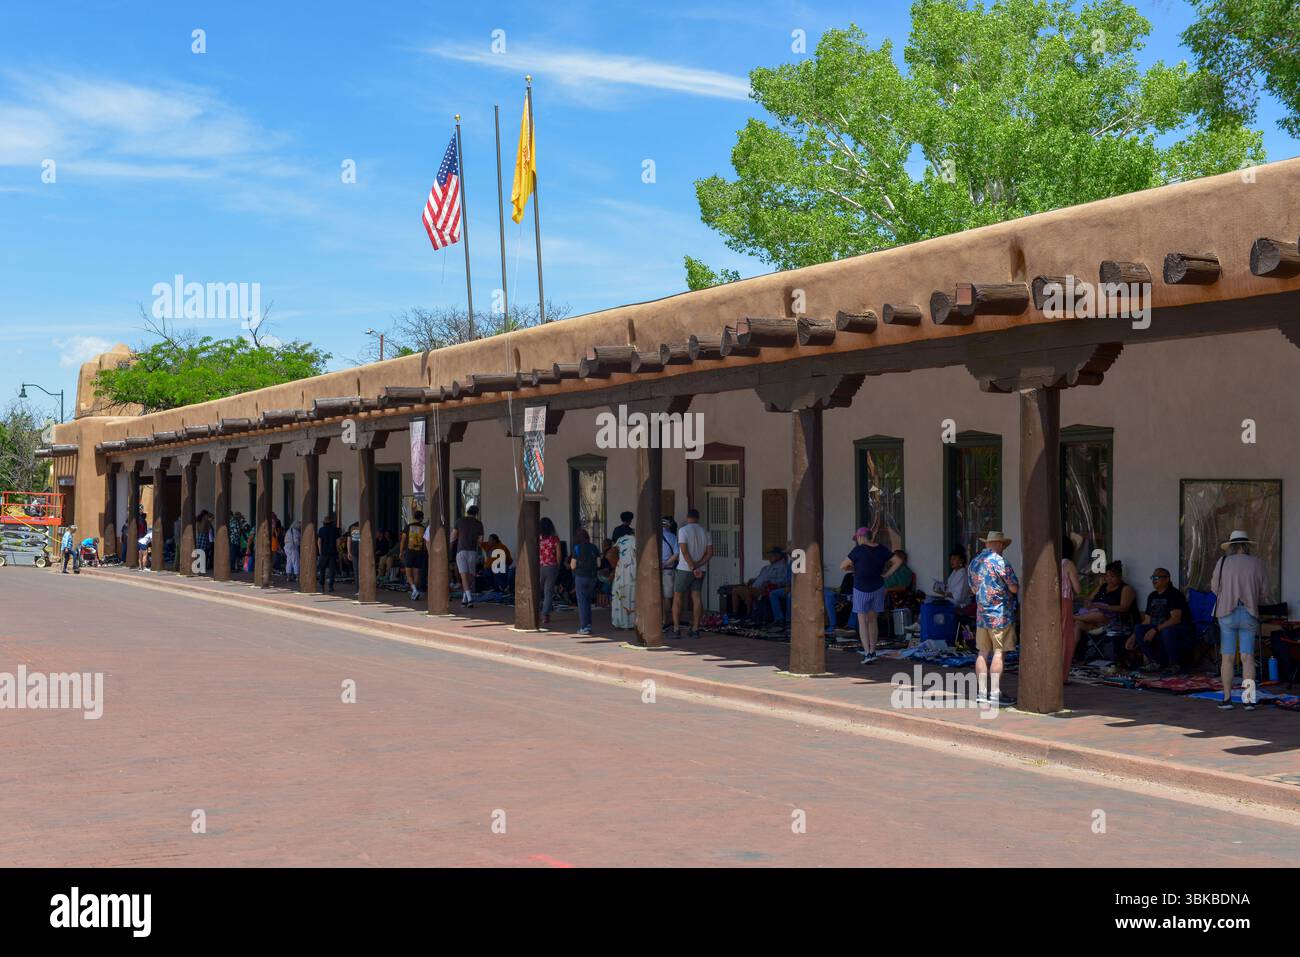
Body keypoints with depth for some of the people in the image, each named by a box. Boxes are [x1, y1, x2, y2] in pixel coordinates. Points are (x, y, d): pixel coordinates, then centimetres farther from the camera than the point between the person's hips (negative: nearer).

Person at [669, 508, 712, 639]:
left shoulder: (683, 530, -9)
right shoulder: (704, 532, 7)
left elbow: (684, 551, -17)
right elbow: (710, 552, 2)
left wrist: (693, 567, -16)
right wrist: (698, 565, -5)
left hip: (685, 569, -5)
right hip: (700, 570, 5)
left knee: (677, 598, 2)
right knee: (697, 597, 5)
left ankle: (676, 629, -3)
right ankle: (695, 629, 4)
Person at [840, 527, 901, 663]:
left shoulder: (859, 550, -15)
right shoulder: (882, 549, 0)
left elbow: (843, 566, -13)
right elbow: (898, 561, -3)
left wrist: (853, 569, 7)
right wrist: (886, 574, -1)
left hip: (862, 590, -5)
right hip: (878, 589, 5)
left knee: (862, 622, 1)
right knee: (872, 620, 16)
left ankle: (867, 653, -8)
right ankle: (872, 651, 18)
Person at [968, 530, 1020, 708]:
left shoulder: (975, 562, 10)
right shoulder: (999, 561, -13)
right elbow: (1014, 588, -11)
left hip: (981, 613, 7)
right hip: (1000, 614, -7)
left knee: (982, 652, 9)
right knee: (998, 653, -3)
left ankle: (981, 693, 9)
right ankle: (994, 694, -4)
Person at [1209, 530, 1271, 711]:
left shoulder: (1223, 562, -3)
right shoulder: (1259, 565, 2)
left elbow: (1215, 588, 6)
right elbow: (1264, 595, 6)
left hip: (1227, 613, -1)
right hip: (1249, 614, 1)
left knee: (1228, 657, 4)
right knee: (1248, 657, 3)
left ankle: (1227, 698, 3)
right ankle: (1248, 698, -1)